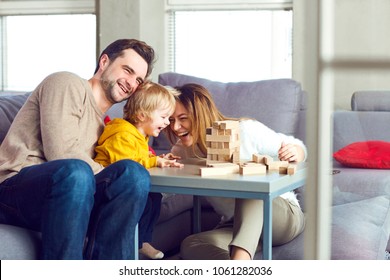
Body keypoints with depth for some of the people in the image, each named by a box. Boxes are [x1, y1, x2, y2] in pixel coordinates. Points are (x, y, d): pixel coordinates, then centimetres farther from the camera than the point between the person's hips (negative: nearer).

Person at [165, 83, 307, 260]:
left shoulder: (246, 131, -12)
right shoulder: (182, 151, 1)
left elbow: (297, 147, -1)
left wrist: (295, 153, -25)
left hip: (285, 215, -3)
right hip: (235, 225, 4)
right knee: (190, 246, -27)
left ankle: (240, 257, -59)